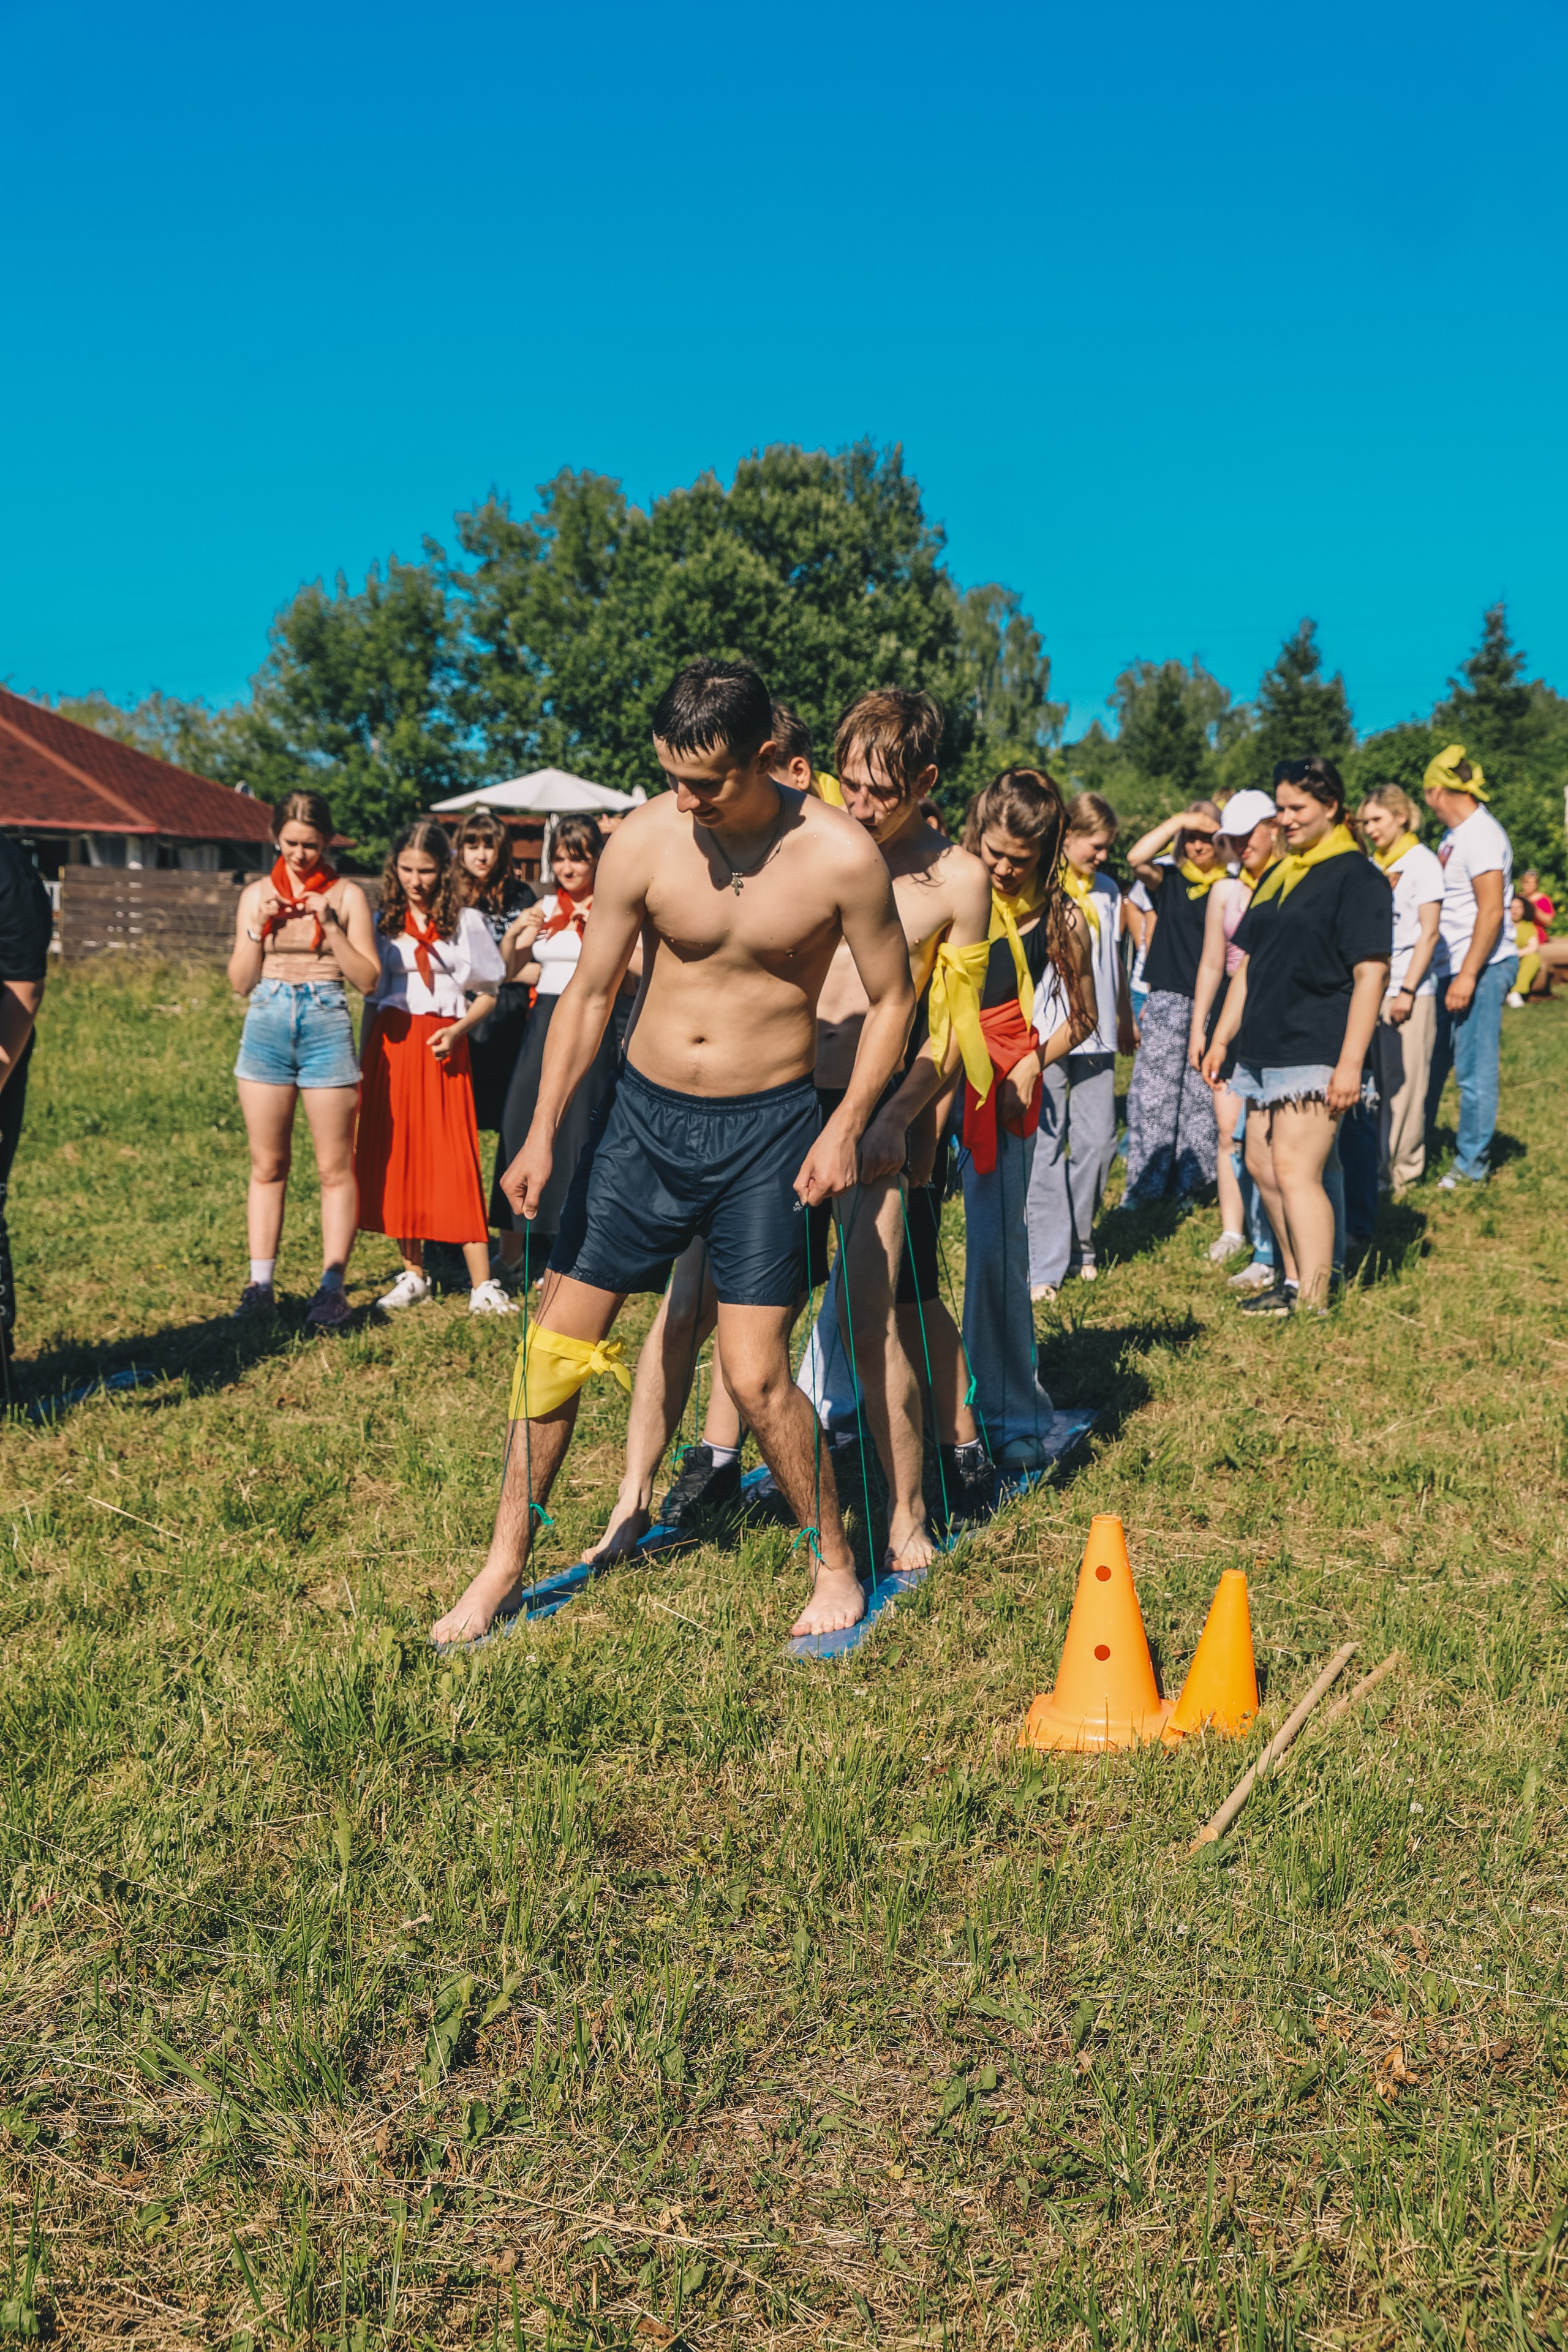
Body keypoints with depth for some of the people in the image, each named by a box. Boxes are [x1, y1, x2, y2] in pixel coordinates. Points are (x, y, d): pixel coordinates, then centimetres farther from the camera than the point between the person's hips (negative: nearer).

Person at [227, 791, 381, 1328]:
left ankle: (332, 1287, 2)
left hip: (327, 1027, -2)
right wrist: (258, 930, -6)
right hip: (266, 1027, 2)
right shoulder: (256, 895, 10)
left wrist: (332, 927, -11)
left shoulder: (347, 896, 4)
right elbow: (240, 983, 8)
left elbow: (368, 980, -1)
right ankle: (260, 1284, 11)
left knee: (335, 1168, -2)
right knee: (267, 1166, 6)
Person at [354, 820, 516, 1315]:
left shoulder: (465, 922, 3)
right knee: (396, 1157, 3)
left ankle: (482, 1286, -8)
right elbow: (372, 998, 13)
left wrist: (458, 1030, -13)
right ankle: (413, 1276, 15)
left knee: (456, 1161, -8)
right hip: (391, 1045, 3)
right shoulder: (385, 922, 9)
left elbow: (487, 995, 5)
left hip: (442, 1047, -3)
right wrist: (363, 1061, 8)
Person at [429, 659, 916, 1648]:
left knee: (756, 1378, -6)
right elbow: (590, 992, 2)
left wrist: (846, 1128, -12)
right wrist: (543, 1132, -2)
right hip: (643, 1112, 3)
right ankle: (505, 1567, 23)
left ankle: (838, 1566, 18)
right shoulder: (644, 841, -8)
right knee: (557, 1342, 5)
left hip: (767, 1128, -3)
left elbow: (893, 1000, -2)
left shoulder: (840, 856, -13)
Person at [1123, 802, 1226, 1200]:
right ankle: (1146, 1182, 7)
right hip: (1168, 999, -1)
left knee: (1203, 1094, 5)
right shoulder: (1171, 877, 4)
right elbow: (1137, 859, -17)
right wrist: (1178, 821, -11)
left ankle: (1189, 1180, 15)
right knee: (1155, 1091, -1)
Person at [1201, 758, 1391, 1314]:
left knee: (1295, 1171, -13)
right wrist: (1221, 1039, 17)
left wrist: (1350, 1062, -20)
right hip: (1264, 1049, 8)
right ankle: (1293, 1280, 21)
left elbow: (1370, 974, -13)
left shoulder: (1356, 877, -6)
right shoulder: (1275, 877, 17)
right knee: (1263, 1168, 10)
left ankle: (1313, 1301, -9)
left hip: (1316, 1052, -8)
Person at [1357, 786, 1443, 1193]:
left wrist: (1406, 990, -14)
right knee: (1377, 1080, 6)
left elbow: (1429, 932, -8)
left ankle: (1399, 1171, 3)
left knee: (1403, 1083, -2)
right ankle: (1376, 1161, 13)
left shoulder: (1421, 862, -3)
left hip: (1409, 992, -6)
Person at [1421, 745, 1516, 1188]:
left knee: (1474, 1069, -3)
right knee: (1431, 1060, 15)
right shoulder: (1454, 836, 14)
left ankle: (1473, 1166, 6)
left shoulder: (1481, 835, -15)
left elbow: (1492, 911, -20)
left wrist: (1468, 975, -22)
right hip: (1450, 967, 9)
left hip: (1481, 967, -9)